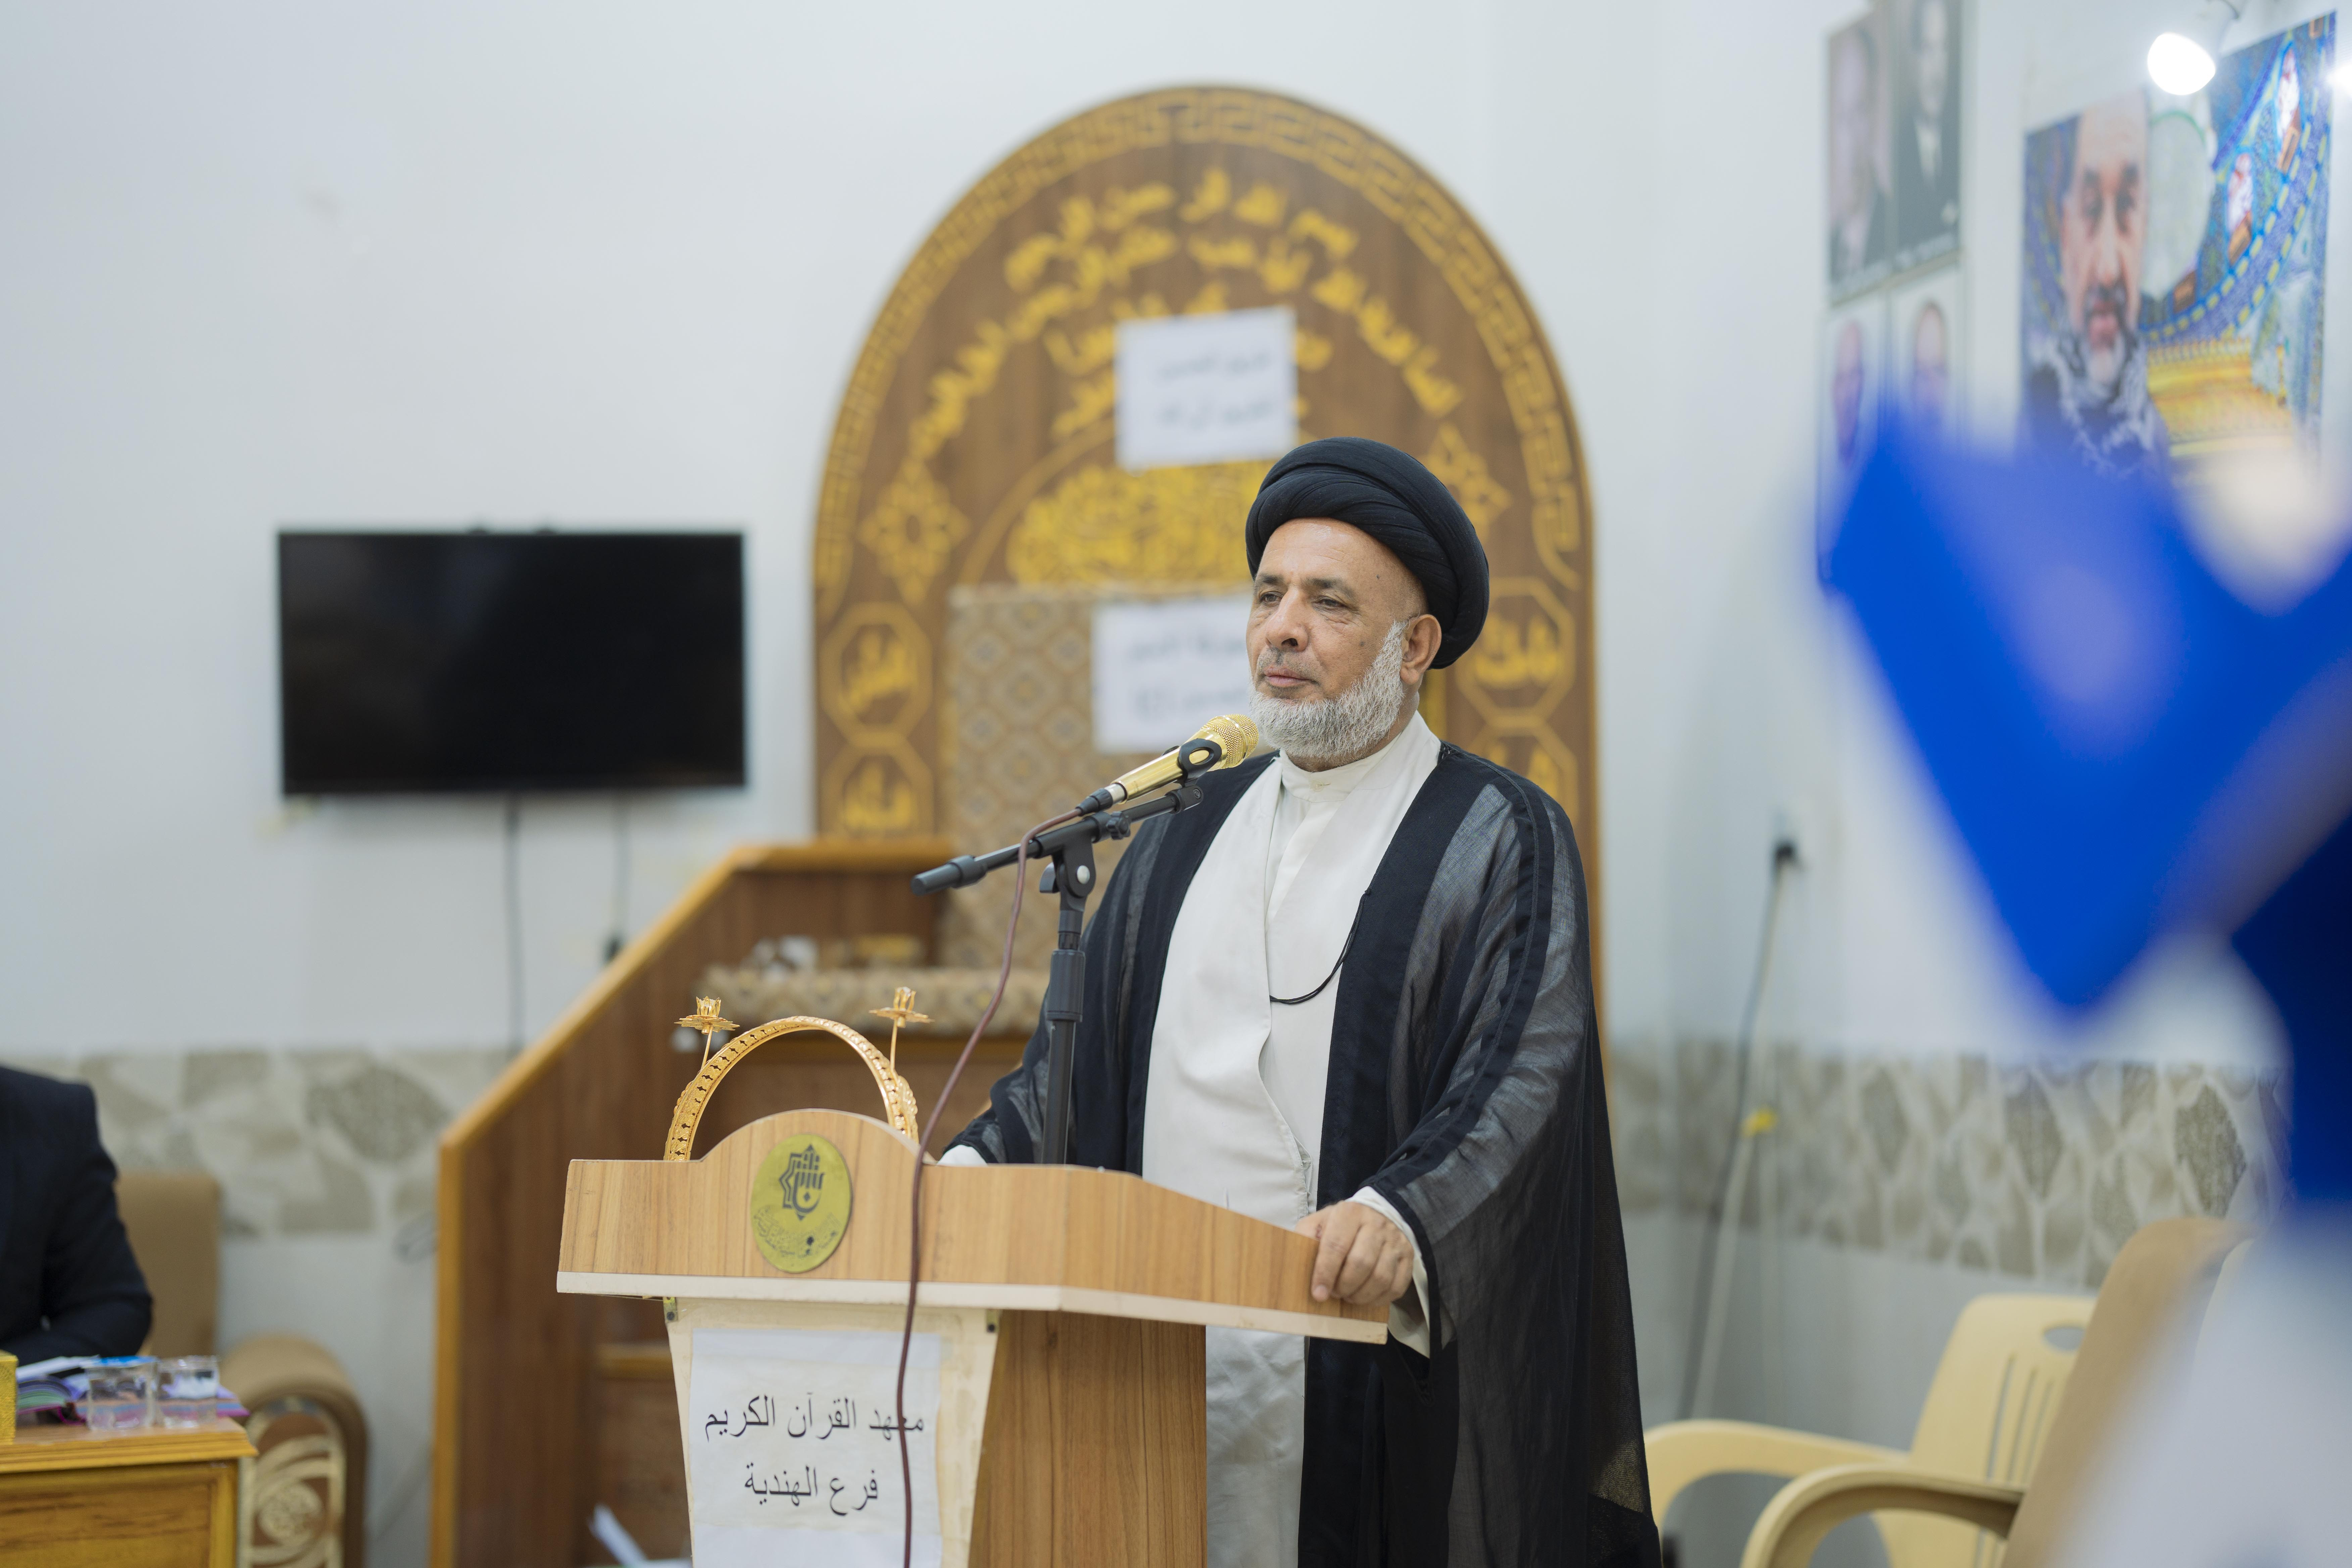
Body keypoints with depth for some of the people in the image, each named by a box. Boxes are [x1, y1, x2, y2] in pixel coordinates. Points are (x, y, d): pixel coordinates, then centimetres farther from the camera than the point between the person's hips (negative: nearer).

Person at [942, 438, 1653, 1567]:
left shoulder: (1501, 841, -1)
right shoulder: (1188, 834, 17)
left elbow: (1523, 1082, -14)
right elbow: (1079, 1050, 17)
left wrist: (1401, 1216, -33)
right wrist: (970, 1168, -2)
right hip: (1163, 1373, 5)